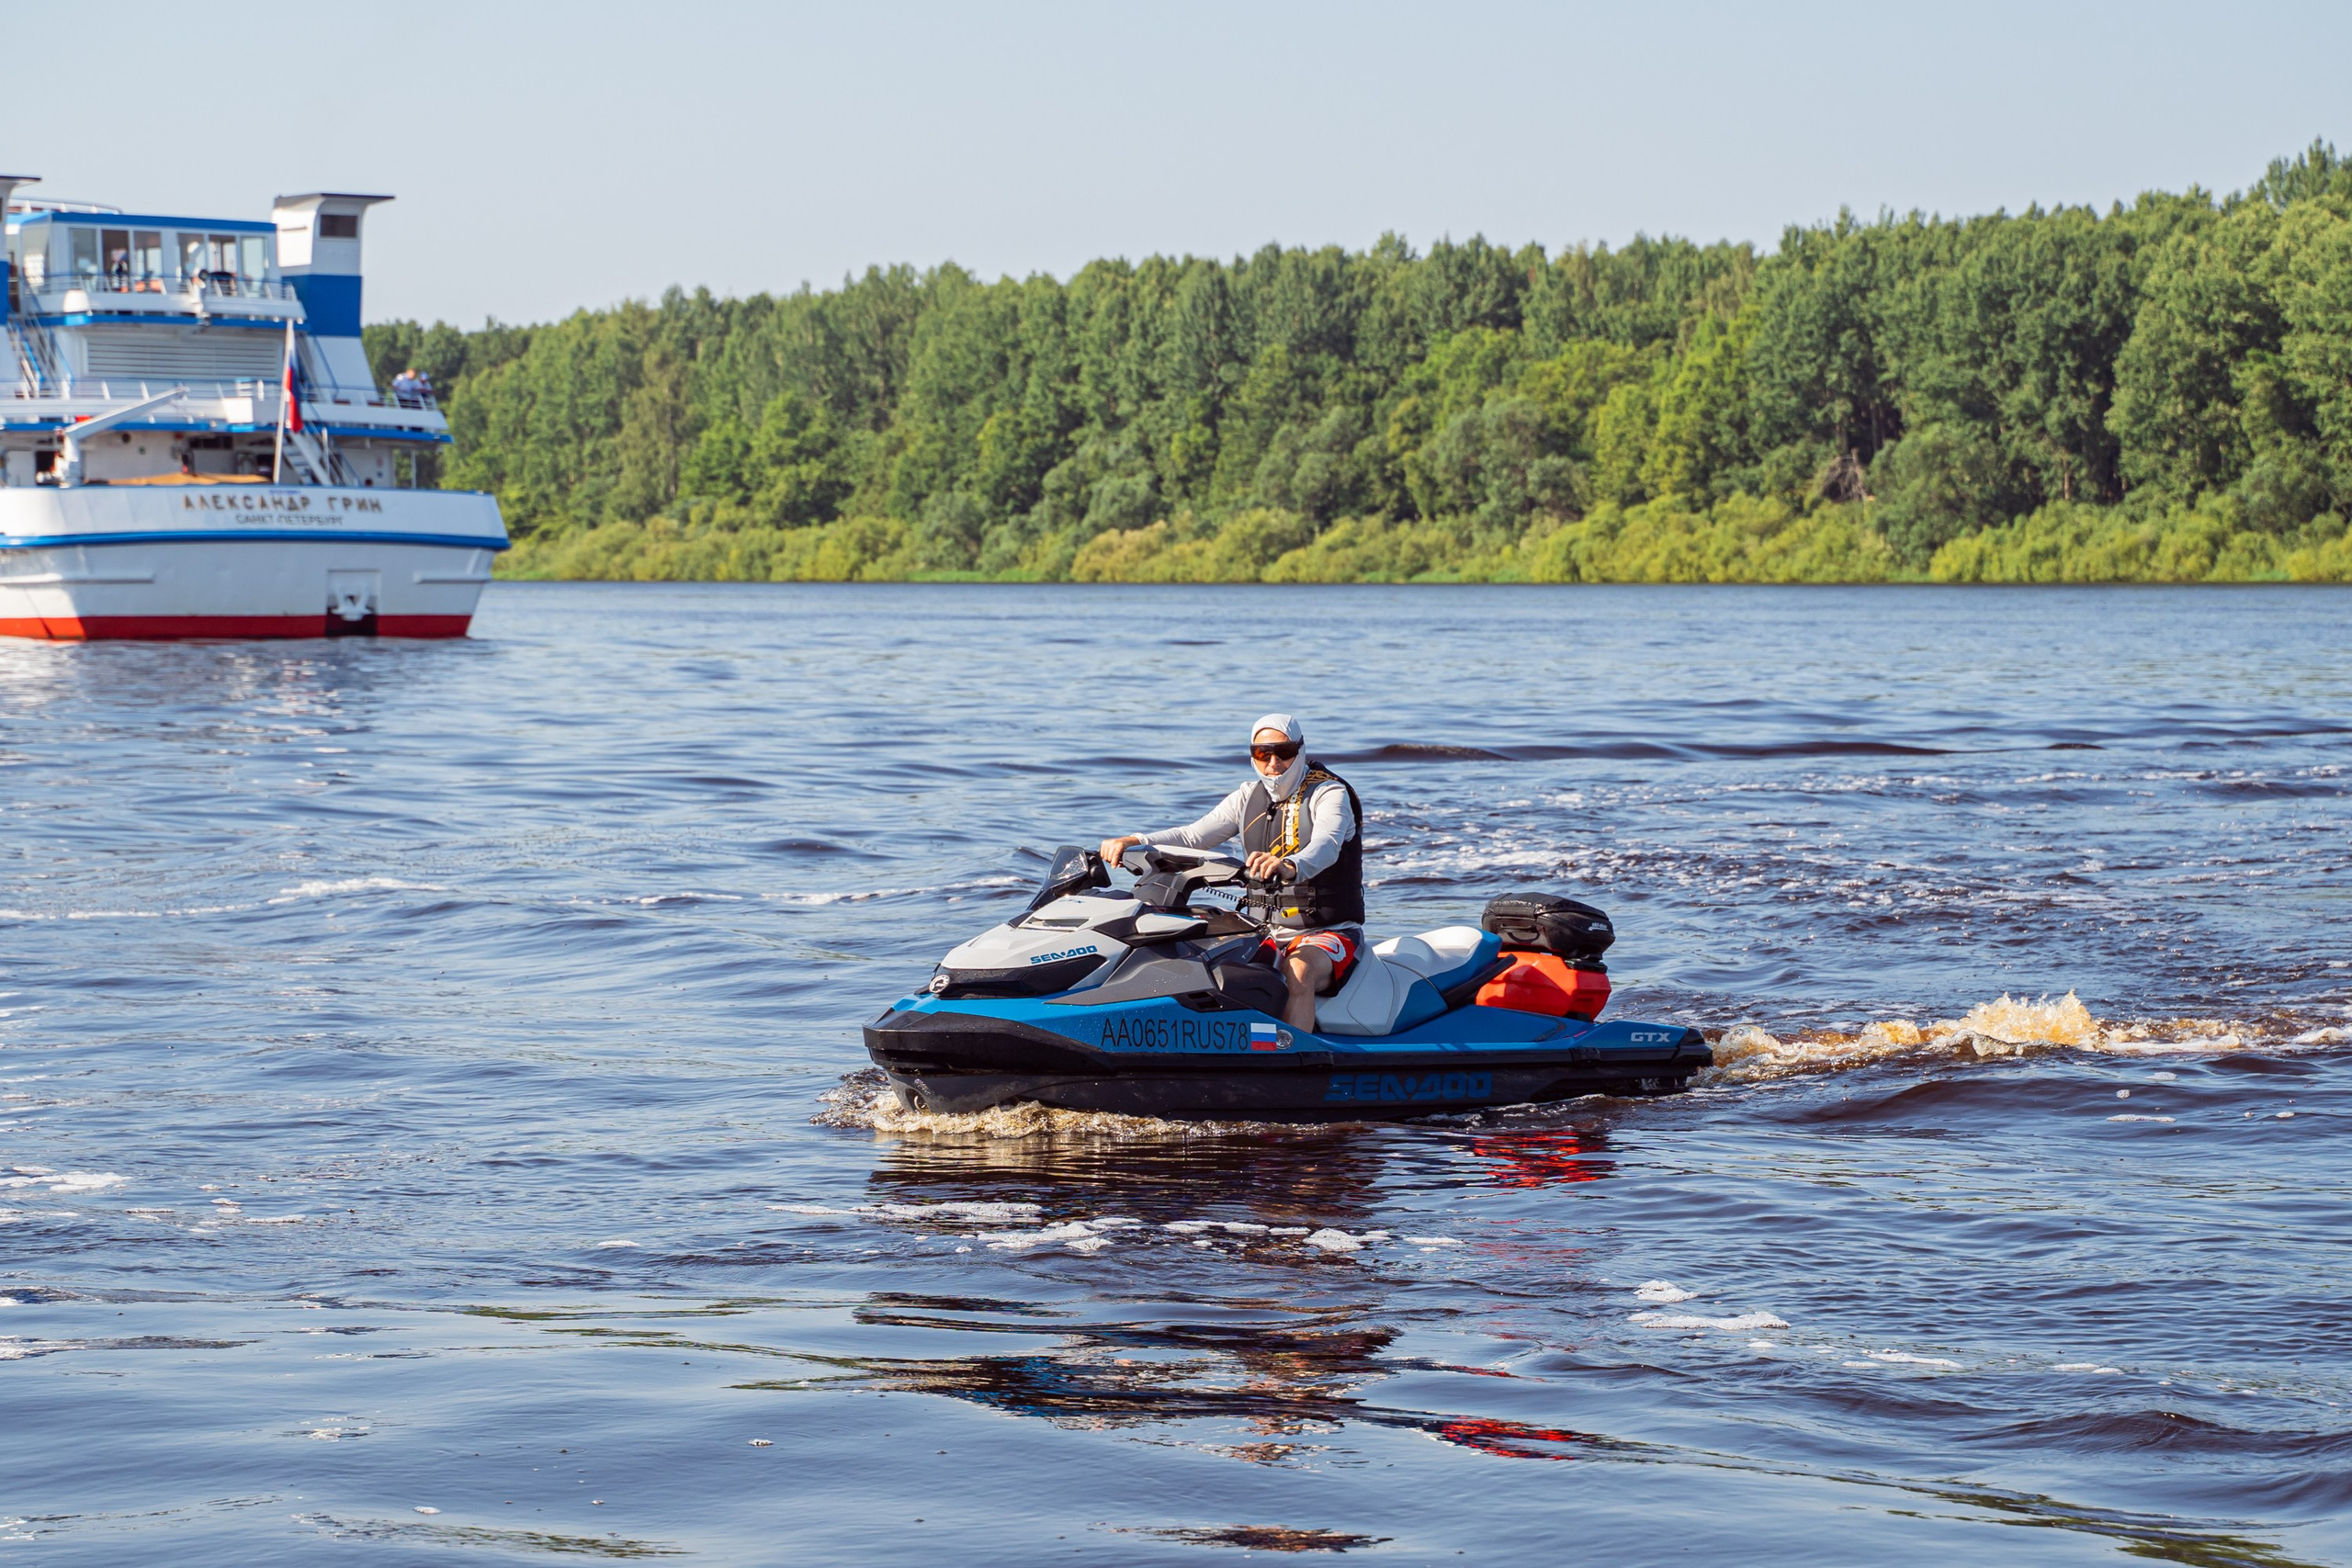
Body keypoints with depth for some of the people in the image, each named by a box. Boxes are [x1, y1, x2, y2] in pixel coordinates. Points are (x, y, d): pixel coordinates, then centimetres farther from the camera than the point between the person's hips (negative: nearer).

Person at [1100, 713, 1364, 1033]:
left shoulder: (1330, 794, -9)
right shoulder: (1249, 798, 10)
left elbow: (1326, 846, -31)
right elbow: (1192, 837, 5)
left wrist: (1290, 868, -54)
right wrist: (1134, 842, -14)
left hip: (1333, 932, -6)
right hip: (1270, 932, 6)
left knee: (1298, 971, -37)